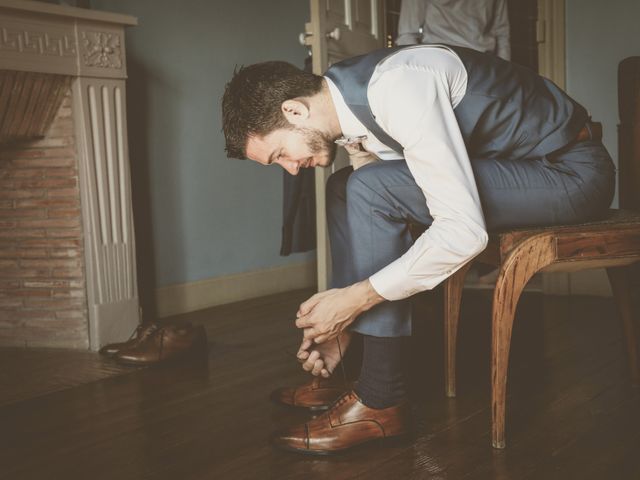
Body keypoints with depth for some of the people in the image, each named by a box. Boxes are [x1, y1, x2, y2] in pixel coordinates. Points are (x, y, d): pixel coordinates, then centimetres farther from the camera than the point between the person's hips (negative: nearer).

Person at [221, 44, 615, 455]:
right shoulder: (353, 109, 2)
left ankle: (381, 398, -14)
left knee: (370, 189, -24)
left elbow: (465, 231, -31)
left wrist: (357, 297, -24)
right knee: (344, 188, 7)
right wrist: (344, 322, 5)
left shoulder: (397, 88, -27)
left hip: (574, 172, -9)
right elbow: (379, 232, 10)